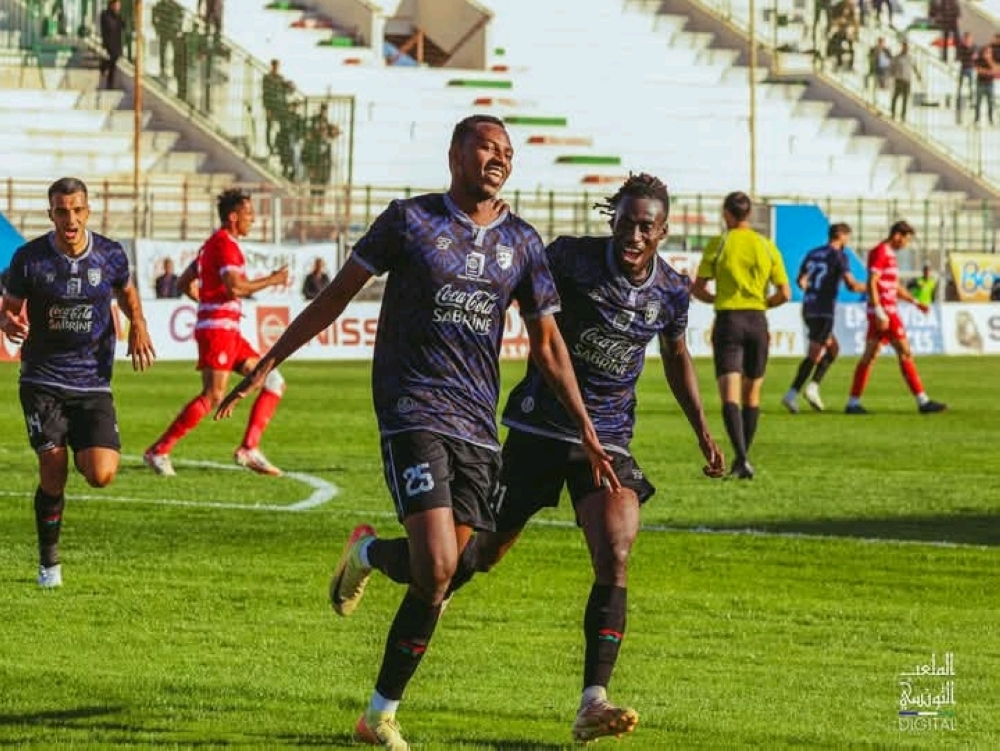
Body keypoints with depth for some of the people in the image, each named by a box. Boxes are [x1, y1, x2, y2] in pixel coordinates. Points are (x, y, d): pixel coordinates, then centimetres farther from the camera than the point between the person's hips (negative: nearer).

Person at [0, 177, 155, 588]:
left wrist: (138, 326, 0)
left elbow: (127, 292, 18)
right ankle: (49, 562, 14)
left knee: (100, 475, -15)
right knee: (52, 473, -8)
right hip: (42, 380, -1)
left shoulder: (111, 255, -2)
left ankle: (86, 452, 24)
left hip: (92, 383, 1)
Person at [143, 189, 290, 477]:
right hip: (218, 328, -11)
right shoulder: (225, 243, -10)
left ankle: (249, 449, 0)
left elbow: (183, 284, 26)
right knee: (213, 396, -17)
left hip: (229, 332, 11)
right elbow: (235, 287, -23)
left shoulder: (213, 244, 21)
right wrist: (271, 280, -12)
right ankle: (158, 451, -13)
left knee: (274, 382, 6)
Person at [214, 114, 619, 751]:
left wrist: (588, 434, 11)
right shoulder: (411, 220, -1)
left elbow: (548, 344, 16)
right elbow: (337, 296, 4)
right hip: (413, 414, -4)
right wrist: (265, 366, 3)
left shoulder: (522, 242, 10)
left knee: (441, 578, 3)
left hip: (478, 427, 4)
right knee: (438, 568, -20)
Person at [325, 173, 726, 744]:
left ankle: (594, 703, -20)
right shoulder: (573, 257, -13)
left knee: (615, 557, -19)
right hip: (540, 430, -3)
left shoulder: (672, 291, 0)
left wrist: (703, 431, 18)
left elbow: (677, 358, 19)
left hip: (609, 436, 3)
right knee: (480, 555, 6)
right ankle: (369, 553, 36)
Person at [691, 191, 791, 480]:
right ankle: (743, 459, 23)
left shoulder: (718, 245, -4)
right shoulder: (767, 247, 3)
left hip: (728, 320, -3)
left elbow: (697, 289, -1)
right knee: (752, 394, 16)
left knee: (730, 395, -8)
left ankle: (741, 458, -26)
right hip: (757, 321, 3)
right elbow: (784, 294, 2)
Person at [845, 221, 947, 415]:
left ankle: (853, 403, 5)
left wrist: (915, 302, 20)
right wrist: (879, 312, -24)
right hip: (884, 311, -10)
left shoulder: (889, 254, 19)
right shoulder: (880, 253, -12)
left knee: (869, 356, 7)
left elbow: (896, 287, 28)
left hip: (888, 311, 10)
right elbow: (871, 284, -19)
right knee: (905, 353, -6)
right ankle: (922, 401, -4)